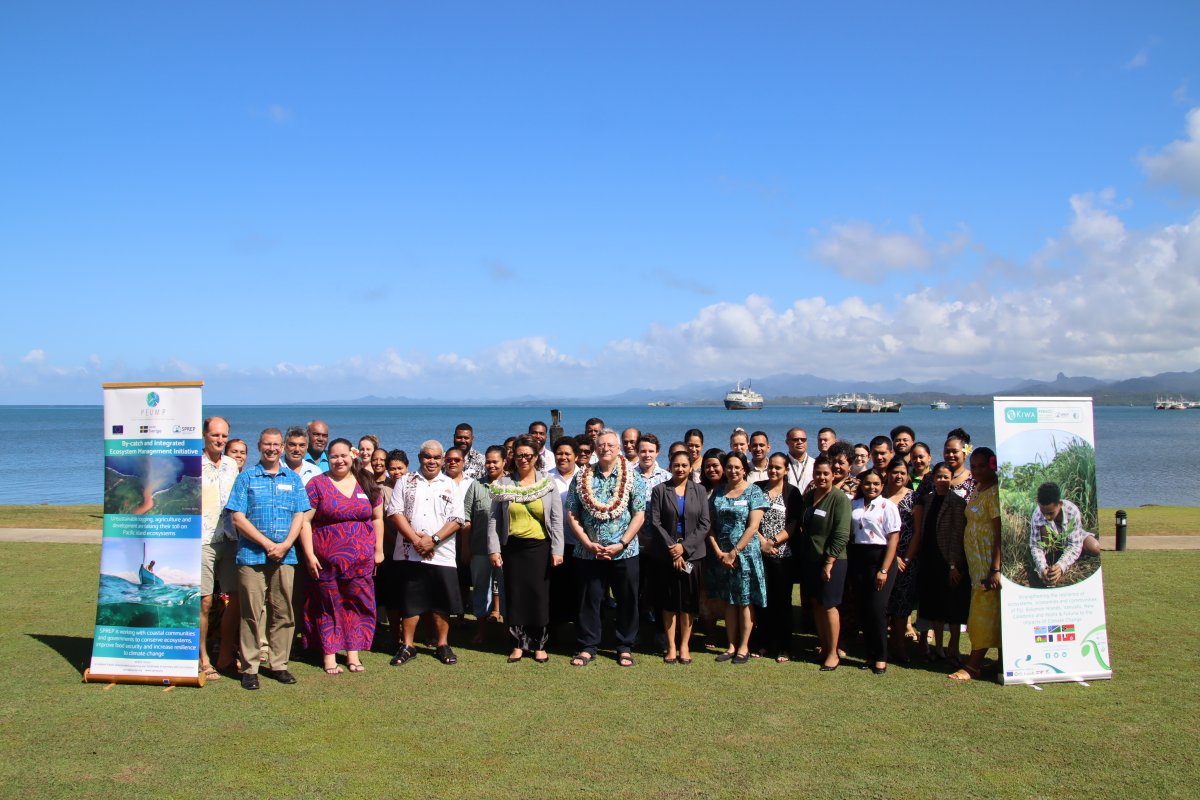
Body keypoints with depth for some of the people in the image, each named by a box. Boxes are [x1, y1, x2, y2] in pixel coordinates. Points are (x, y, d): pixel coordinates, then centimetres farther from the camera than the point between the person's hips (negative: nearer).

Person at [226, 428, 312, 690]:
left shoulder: (293, 479, 12)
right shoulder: (246, 477, 5)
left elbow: (299, 516, 7)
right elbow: (238, 518, -3)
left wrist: (285, 544, -9)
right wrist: (267, 544, -11)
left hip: (285, 557, 3)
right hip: (252, 556, -2)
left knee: (283, 612, 6)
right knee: (252, 613, -1)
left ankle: (278, 664, 16)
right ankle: (249, 668, 7)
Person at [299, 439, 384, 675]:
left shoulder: (367, 484, 8)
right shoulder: (317, 484, 0)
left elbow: (377, 518, 13)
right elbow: (305, 520, -4)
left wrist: (379, 549, 8)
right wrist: (309, 553, -10)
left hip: (361, 560, 2)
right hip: (327, 560, -2)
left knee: (358, 605, 5)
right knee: (328, 607, 4)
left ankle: (353, 653, 15)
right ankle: (329, 655, 13)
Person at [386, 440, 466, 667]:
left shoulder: (450, 486, 7)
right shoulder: (406, 482, 7)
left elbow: (457, 520, 0)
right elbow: (395, 512, -2)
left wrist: (433, 539, -13)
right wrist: (415, 539, -13)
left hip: (442, 555, 0)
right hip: (410, 553, 0)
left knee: (442, 602, 4)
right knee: (410, 601, 5)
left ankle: (443, 645, 16)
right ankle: (407, 646, 15)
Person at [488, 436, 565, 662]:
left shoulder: (548, 483, 1)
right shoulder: (504, 484, 3)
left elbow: (556, 520, 0)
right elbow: (493, 519, 3)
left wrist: (557, 550, -6)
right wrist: (493, 549, -4)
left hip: (540, 547, -1)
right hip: (512, 548, 1)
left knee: (540, 595, 3)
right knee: (515, 595, 6)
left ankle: (539, 645, 16)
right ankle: (518, 644, 18)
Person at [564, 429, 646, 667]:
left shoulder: (632, 478, 1)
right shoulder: (582, 478, 3)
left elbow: (639, 515, -3)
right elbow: (571, 515, 1)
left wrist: (621, 544, -12)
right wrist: (588, 544, -9)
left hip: (624, 553, -1)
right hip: (589, 553, 1)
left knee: (627, 601, 7)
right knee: (588, 600, 8)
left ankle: (625, 647, 21)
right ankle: (588, 647, 20)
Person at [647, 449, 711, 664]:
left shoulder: (699, 491, 6)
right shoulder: (660, 490, 2)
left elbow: (705, 523, -1)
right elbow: (655, 522, -4)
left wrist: (684, 546, -11)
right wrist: (671, 549, -12)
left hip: (691, 554, 1)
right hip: (665, 555, -1)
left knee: (688, 601, 3)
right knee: (669, 601, 3)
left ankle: (684, 645, 12)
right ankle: (671, 646, 10)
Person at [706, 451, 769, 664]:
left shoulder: (753, 492, -4)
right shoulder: (718, 492, 7)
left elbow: (753, 526, -11)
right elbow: (711, 525, 5)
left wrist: (734, 553, -13)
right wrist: (719, 552, -6)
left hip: (745, 554, -4)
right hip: (721, 556, 4)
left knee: (745, 601, 3)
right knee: (729, 601, 10)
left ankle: (743, 647, 12)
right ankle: (731, 646, 18)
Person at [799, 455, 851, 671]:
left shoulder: (840, 499, -11)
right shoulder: (808, 496, 9)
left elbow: (841, 535, -16)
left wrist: (828, 563, -18)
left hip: (831, 560, -6)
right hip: (809, 559, 6)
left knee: (828, 605, -2)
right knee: (816, 604, 11)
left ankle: (833, 653, 9)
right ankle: (823, 648, 22)